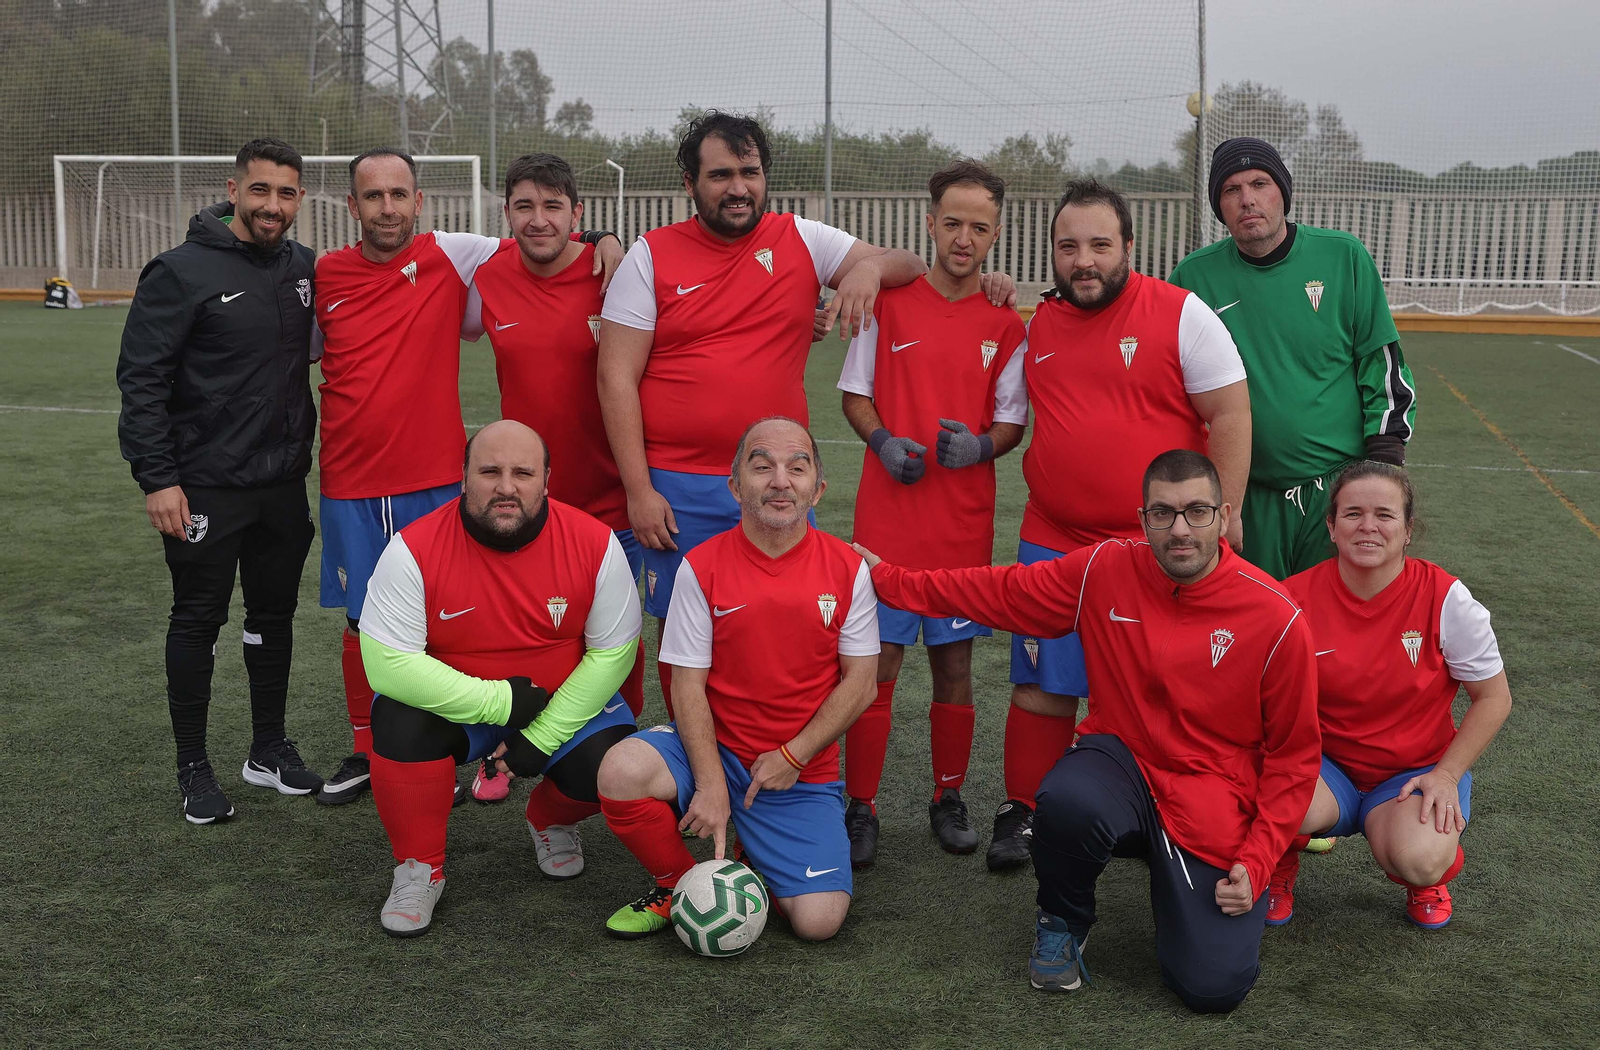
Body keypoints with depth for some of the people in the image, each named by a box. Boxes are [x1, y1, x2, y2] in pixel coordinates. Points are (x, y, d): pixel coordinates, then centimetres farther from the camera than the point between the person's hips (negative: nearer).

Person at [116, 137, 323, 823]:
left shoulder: (302, 267, 5)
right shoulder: (183, 272, -11)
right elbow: (141, 379, -11)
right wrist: (156, 478, -16)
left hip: (283, 483, 5)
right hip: (205, 485, -5)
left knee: (275, 612, 13)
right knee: (198, 620, 4)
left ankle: (270, 750, 28)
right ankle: (193, 768, 16)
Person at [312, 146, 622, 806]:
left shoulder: (451, 257, -2)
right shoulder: (326, 275, 5)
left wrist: (605, 242, -14)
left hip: (434, 480, -2)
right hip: (350, 483, 2)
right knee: (362, 621, 11)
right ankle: (365, 752, 26)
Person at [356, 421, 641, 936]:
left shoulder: (594, 543, -17)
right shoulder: (415, 548, -21)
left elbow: (612, 653, -11)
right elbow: (386, 662, -24)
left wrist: (544, 736, -18)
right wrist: (498, 701, -26)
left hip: (563, 703, 2)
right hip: (453, 705, -1)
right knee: (400, 718, -31)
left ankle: (550, 820, 16)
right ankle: (419, 868, -5)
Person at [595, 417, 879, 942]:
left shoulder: (848, 569, -2)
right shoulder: (701, 567, -5)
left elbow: (859, 683, 0)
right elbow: (688, 685, -6)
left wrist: (792, 756, -10)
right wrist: (711, 785, -17)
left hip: (804, 771, 0)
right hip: (716, 749, 0)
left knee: (818, 920, -16)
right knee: (621, 773, -31)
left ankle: (758, 857, 21)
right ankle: (678, 883, 1)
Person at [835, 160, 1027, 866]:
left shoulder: (1005, 325, 4)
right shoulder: (888, 302, 2)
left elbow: (1013, 422, 8)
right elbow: (854, 392, 8)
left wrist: (979, 446, -14)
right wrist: (883, 442, -11)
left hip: (965, 521, 1)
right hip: (887, 516, -1)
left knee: (954, 662, 9)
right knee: (876, 661, -1)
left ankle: (949, 800, 24)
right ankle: (861, 809, 9)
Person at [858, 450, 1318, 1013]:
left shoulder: (1276, 618, -12)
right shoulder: (1106, 570, -6)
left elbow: (1294, 753, -2)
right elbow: (1002, 592, 7)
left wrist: (1257, 862, -9)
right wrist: (889, 580, 7)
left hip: (1212, 806, -1)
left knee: (1214, 988, -17)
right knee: (1067, 801, -36)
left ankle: (1178, 886, 19)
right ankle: (1062, 924, -1)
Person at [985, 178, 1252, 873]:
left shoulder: (1182, 314, -6)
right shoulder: (1036, 328, 9)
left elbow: (1230, 415, -6)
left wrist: (1223, 516, -9)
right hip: (1053, 541, 4)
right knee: (1041, 686, 7)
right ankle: (1022, 814, 21)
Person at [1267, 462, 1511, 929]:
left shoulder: (1445, 598, -13)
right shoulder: (1295, 598, -12)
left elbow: (1493, 698, -2)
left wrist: (1446, 775, -10)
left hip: (1415, 773, 0)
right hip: (1324, 768, 0)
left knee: (1420, 863, -31)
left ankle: (1429, 878, 11)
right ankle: (1281, 863, 5)